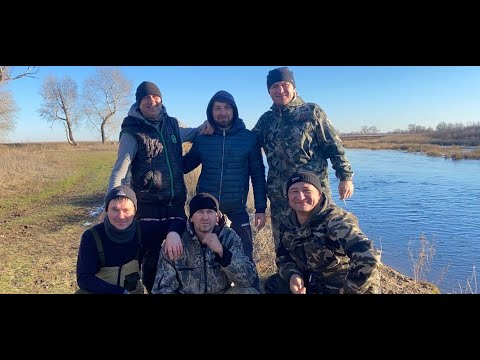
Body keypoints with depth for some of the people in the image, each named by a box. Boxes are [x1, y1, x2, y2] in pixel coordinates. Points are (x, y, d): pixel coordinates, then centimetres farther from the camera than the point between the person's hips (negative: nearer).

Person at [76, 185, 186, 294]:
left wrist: (173, 233, -32)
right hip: (100, 290, -2)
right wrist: (121, 292, -31)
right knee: (84, 292, -30)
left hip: (134, 290, 2)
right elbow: (84, 278, -22)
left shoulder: (142, 230, -15)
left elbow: (179, 222, -8)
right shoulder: (92, 236, -19)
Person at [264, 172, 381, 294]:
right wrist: (293, 275, -14)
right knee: (273, 285, 6)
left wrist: (347, 291, -28)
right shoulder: (287, 222, -6)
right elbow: (282, 255, 6)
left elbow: (368, 259, -41)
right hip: (311, 281, 7)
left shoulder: (336, 222, -30)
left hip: (346, 285, -7)